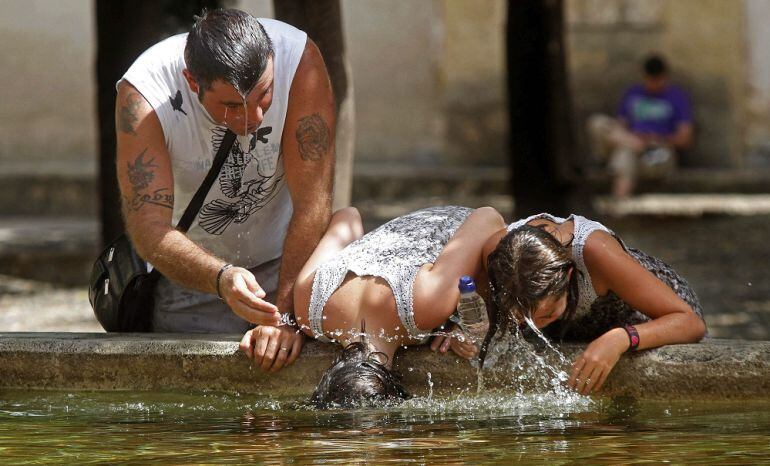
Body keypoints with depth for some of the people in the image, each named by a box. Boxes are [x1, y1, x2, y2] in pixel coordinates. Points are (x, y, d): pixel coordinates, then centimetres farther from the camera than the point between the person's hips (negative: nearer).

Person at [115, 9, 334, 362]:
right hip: (191, 273, 0)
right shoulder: (142, 94, -26)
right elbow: (148, 229, -32)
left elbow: (313, 203, -26)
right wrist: (221, 279, -50)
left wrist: (288, 311, -37)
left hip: (287, 262, 0)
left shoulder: (299, 59, -25)